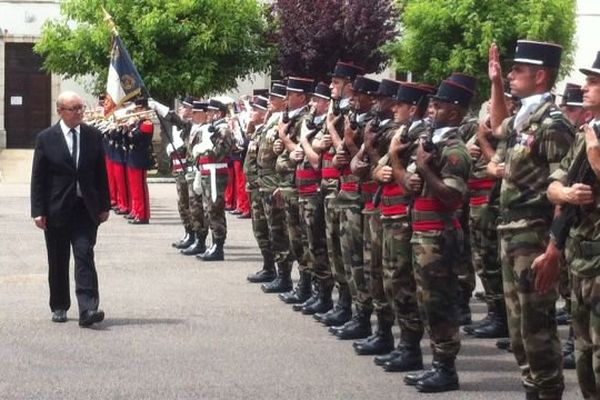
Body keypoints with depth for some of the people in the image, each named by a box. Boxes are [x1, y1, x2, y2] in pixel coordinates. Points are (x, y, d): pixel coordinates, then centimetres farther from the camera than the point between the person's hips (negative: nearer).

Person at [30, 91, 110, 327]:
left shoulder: (94, 136, 5)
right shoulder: (46, 138, -2)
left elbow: (101, 173, 9)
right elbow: (38, 178, -2)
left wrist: (104, 205, 7)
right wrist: (38, 211, -7)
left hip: (86, 209, 1)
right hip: (57, 209, -1)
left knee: (85, 257, -10)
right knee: (58, 261, 8)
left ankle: (88, 310, -15)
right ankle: (59, 307, 22)